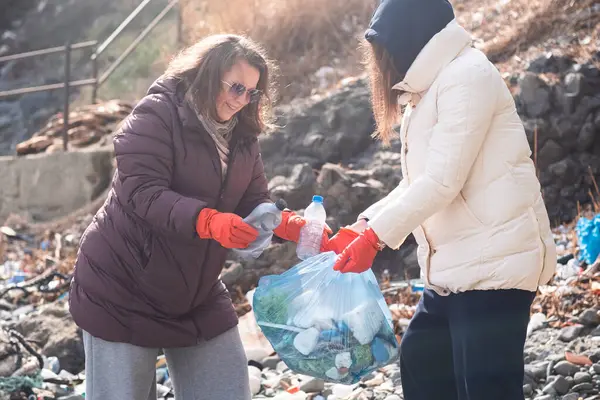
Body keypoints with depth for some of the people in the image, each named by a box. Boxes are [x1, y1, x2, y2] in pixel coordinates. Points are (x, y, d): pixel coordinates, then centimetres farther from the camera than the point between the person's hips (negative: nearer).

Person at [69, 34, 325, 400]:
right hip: (123, 291, -6)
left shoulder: (242, 136, 6)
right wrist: (208, 221, -41)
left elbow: (254, 202, 3)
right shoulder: (157, 116, -16)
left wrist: (288, 224, -20)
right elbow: (143, 193, -27)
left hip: (197, 295, 7)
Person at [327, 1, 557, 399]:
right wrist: (360, 227, 9)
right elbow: (418, 182, 19)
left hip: (495, 260, -10)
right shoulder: (431, 89, 19)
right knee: (421, 360, 16)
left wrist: (375, 236, -17)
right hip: (457, 264, 10)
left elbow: (443, 180, -19)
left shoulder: (467, 75, -12)